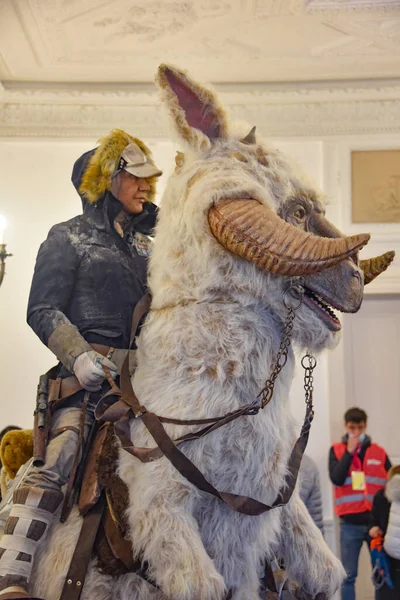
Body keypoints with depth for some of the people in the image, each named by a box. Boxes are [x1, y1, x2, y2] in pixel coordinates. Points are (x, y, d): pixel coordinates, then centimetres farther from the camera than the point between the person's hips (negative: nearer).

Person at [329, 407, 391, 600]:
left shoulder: (379, 452, 7)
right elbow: (336, 479, -11)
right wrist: (349, 452, -12)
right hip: (350, 523, -1)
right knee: (348, 575, 3)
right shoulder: (337, 450, 3)